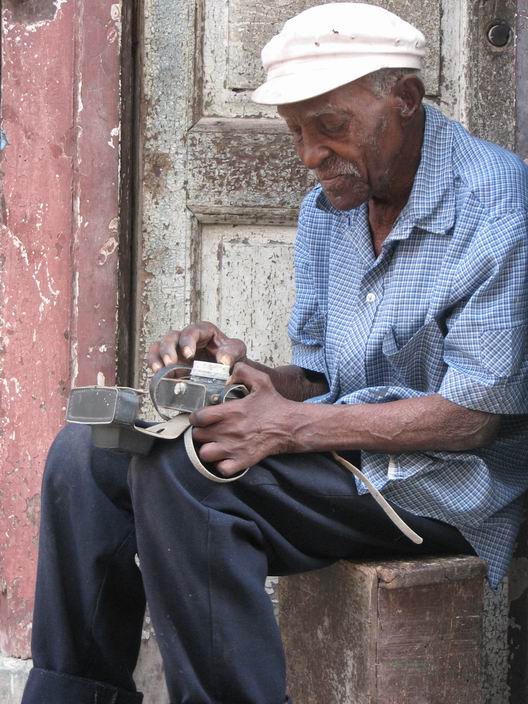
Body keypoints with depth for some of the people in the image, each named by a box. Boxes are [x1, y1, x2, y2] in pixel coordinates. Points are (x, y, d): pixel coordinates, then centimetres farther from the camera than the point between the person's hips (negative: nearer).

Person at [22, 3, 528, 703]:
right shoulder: (327, 209, 11)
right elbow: (319, 379, 15)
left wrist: (292, 425, -24)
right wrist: (241, 372, -9)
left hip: (443, 480, -8)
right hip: (341, 449, 8)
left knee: (178, 472, -28)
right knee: (85, 451, -5)